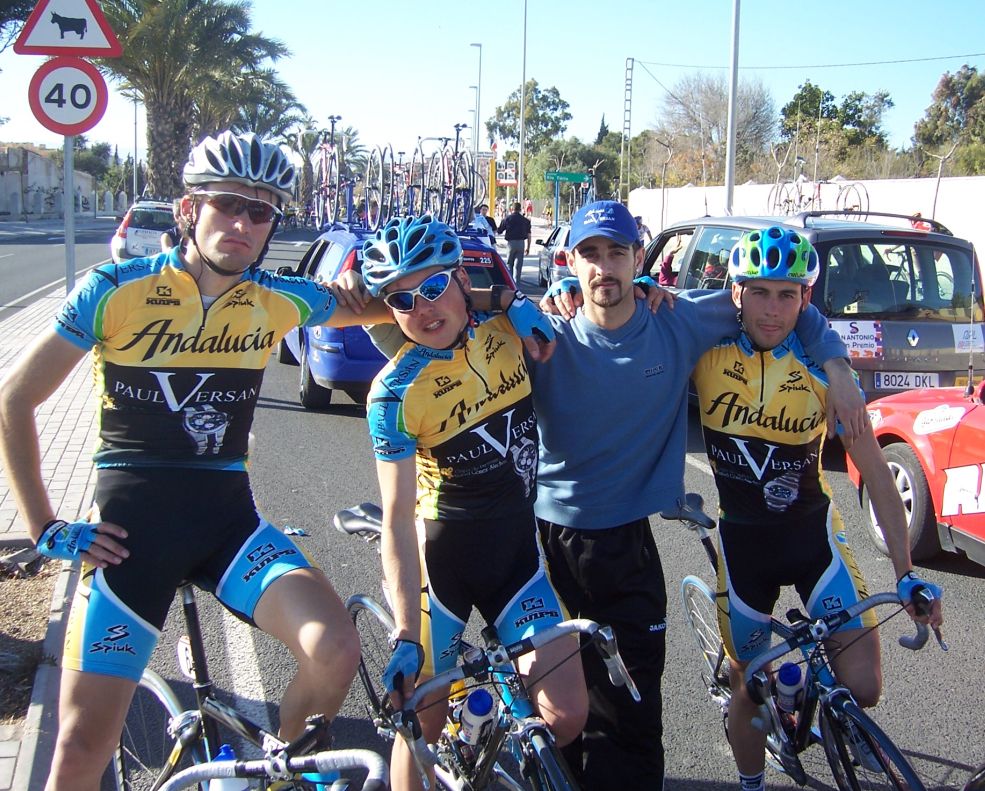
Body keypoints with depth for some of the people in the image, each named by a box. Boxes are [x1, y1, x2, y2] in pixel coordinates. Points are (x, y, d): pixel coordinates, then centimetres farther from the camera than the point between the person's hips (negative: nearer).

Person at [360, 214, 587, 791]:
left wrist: (523, 304, -6)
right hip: (443, 555, -4)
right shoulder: (396, 392, -18)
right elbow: (398, 518, -19)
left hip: (518, 546, 4)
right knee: (422, 725, 1)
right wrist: (405, 635, -23)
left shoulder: (504, 329, -6)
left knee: (567, 716, -1)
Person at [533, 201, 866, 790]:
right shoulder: (548, 338, -7)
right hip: (549, 537, 0)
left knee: (633, 714, 2)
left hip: (627, 544, 1)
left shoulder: (681, 323, -4)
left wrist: (835, 363, 1)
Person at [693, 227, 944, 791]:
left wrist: (907, 575, -11)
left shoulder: (824, 370, -14)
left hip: (812, 531, 0)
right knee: (750, 688, 10)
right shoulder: (706, 353, -14)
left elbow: (876, 474, -9)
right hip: (741, 537, 0)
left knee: (862, 687, -10)